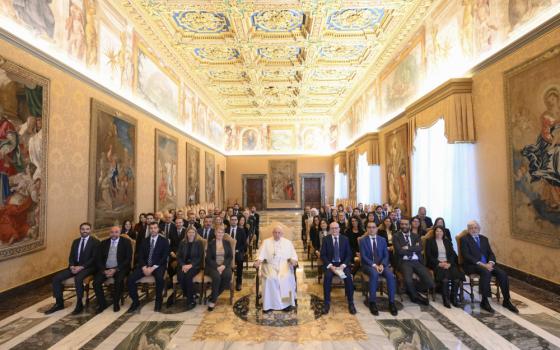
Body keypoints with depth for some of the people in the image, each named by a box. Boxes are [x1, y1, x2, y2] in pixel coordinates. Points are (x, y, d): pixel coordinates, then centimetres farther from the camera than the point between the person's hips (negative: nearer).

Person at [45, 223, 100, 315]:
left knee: (78, 279, -34)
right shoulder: (75, 241, 14)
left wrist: (81, 267, -21)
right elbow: (71, 256, 12)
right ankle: (59, 303, 6)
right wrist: (72, 266, -8)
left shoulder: (95, 242, -6)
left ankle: (79, 304, -18)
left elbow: (94, 258, -13)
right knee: (56, 278, -10)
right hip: (75, 266, 7)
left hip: (88, 267, -7)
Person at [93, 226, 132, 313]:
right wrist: (104, 270, -10)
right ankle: (102, 304, 3)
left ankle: (116, 303, -5)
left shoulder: (126, 242, -2)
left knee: (119, 281, -31)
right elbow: (98, 259, 7)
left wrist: (115, 269, -15)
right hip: (105, 268, 4)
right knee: (96, 282, -21)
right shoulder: (103, 243, 10)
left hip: (120, 268, -4)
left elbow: (128, 259, -7)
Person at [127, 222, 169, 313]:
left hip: (158, 266, -4)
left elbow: (164, 257, -7)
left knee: (159, 278, -34)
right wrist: (144, 267, -12)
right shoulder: (145, 241, 12)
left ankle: (158, 301, -12)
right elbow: (140, 256, 6)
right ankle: (135, 302, 3)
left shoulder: (164, 241, 0)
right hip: (144, 266, 4)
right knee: (130, 279, -18)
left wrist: (153, 267, -17)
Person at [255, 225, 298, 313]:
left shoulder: (288, 242, 16)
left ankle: (286, 302, -18)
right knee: (270, 278, -31)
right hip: (270, 265, 0)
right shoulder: (266, 242, 13)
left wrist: (293, 260, -11)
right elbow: (261, 254, 3)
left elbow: (293, 255, 11)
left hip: (284, 265, 1)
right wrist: (258, 261, -18)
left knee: (287, 277, -30)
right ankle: (270, 304, -19)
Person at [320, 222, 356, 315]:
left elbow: (349, 254, 2)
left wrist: (343, 265, -14)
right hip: (329, 264, -1)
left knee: (348, 277, -27)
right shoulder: (326, 239, 0)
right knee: (327, 276, -30)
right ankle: (327, 303, -16)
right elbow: (323, 255, -4)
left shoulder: (345, 239, 5)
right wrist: (331, 266, -18)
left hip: (342, 264, 1)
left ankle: (351, 303, -11)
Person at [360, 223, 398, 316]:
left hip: (381, 264, 3)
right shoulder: (363, 240, 1)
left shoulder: (382, 240, 11)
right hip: (368, 265, -3)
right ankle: (372, 302, -26)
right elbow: (363, 257, -7)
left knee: (390, 275, -28)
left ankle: (391, 302, -17)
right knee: (374, 274, -35)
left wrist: (382, 265, -15)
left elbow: (386, 255, 5)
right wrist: (374, 265, -21)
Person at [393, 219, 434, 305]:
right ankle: (416, 296, 2)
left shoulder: (416, 236, 16)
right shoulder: (396, 236, 4)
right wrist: (414, 249, -3)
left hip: (417, 262, 4)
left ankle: (411, 290, 13)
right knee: (408, 281, -32)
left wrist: (408, 248, -10)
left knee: (430, 283, -16)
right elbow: (400, 251, -10)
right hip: (404, 262, -4)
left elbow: (420, 248, -3)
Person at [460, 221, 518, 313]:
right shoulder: (464, 239, -3)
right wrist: (481, 264, -21)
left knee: (502, 273, -17)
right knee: (486, 272, -33)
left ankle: (506, 301, -1)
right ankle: (484, 302, -23)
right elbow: (467, 256, -12)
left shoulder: (484, 239, 17)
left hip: (487, 264, 6)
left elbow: (491, 253, 10)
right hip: (472, 265, -6)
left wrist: (490, 263, -10)